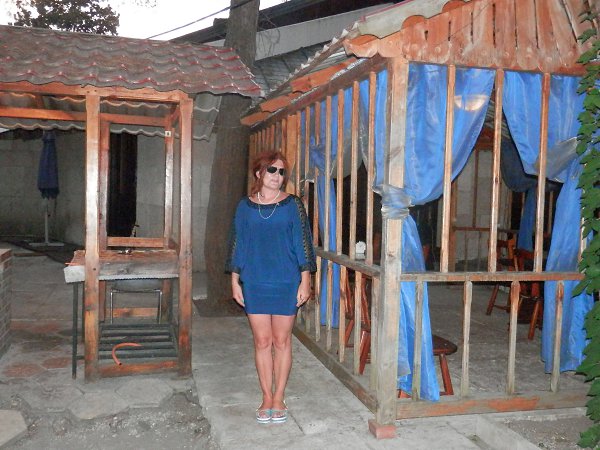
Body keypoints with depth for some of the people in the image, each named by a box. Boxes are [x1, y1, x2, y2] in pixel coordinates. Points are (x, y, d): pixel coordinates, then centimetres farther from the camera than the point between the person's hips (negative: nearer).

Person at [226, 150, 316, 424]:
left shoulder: (292, 205, -1)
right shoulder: (245, 206, 4)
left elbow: (303, 243, -2)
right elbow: (237, 244, 8)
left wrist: (305, 281, -6)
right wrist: (235, 281, 5)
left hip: (286, 283, -1)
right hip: (254, 284, 2)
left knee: (281, 341, 7)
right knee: (262, 341, 7)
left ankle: (279, 398, 21)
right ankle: (267, 398, 21)